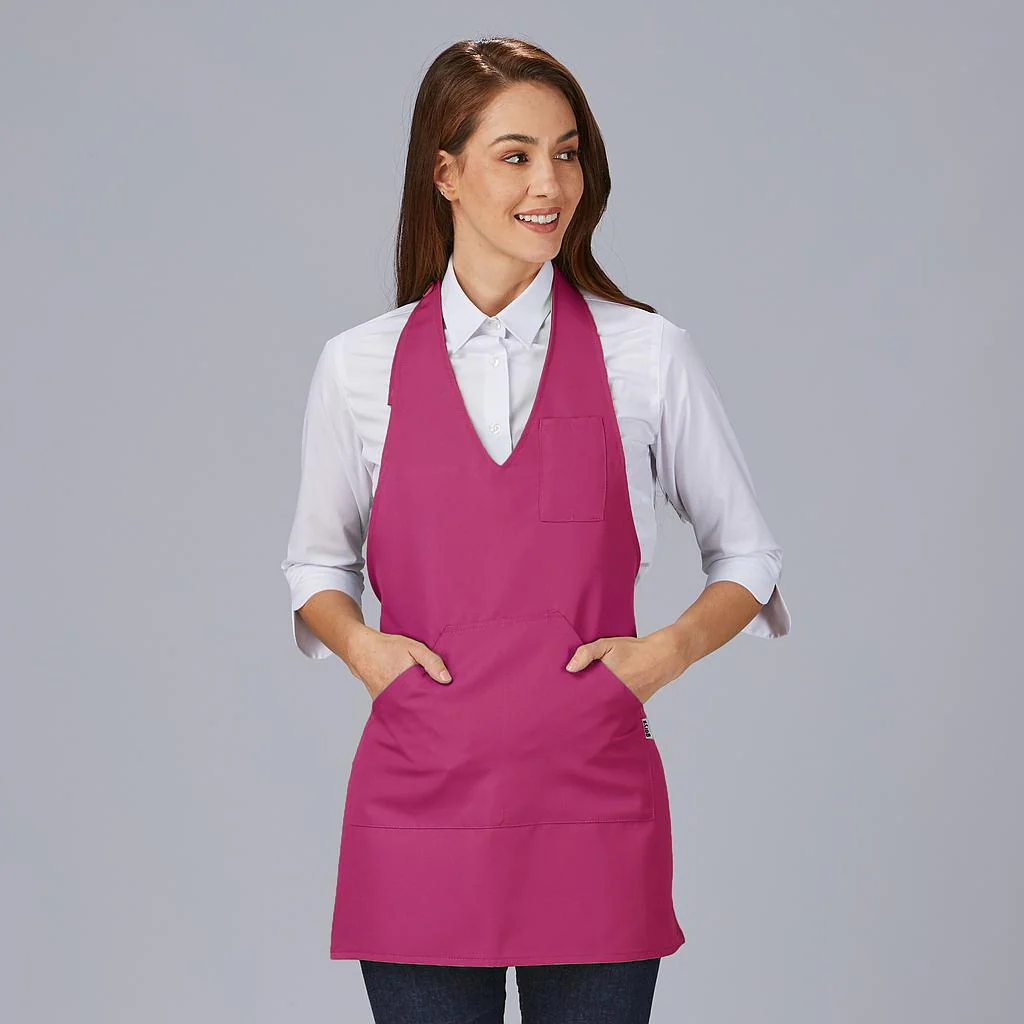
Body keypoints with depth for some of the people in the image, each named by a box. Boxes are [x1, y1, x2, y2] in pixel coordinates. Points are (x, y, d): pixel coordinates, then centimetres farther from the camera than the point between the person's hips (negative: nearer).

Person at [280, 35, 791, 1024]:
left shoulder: (648, 357, 2)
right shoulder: (358, 367, 5)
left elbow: (747, 559, 12)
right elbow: (315, 564, 18)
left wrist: (665, 650, -5)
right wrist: (362, 644, -2)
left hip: (592, 803, 0)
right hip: (421, 799, 1)